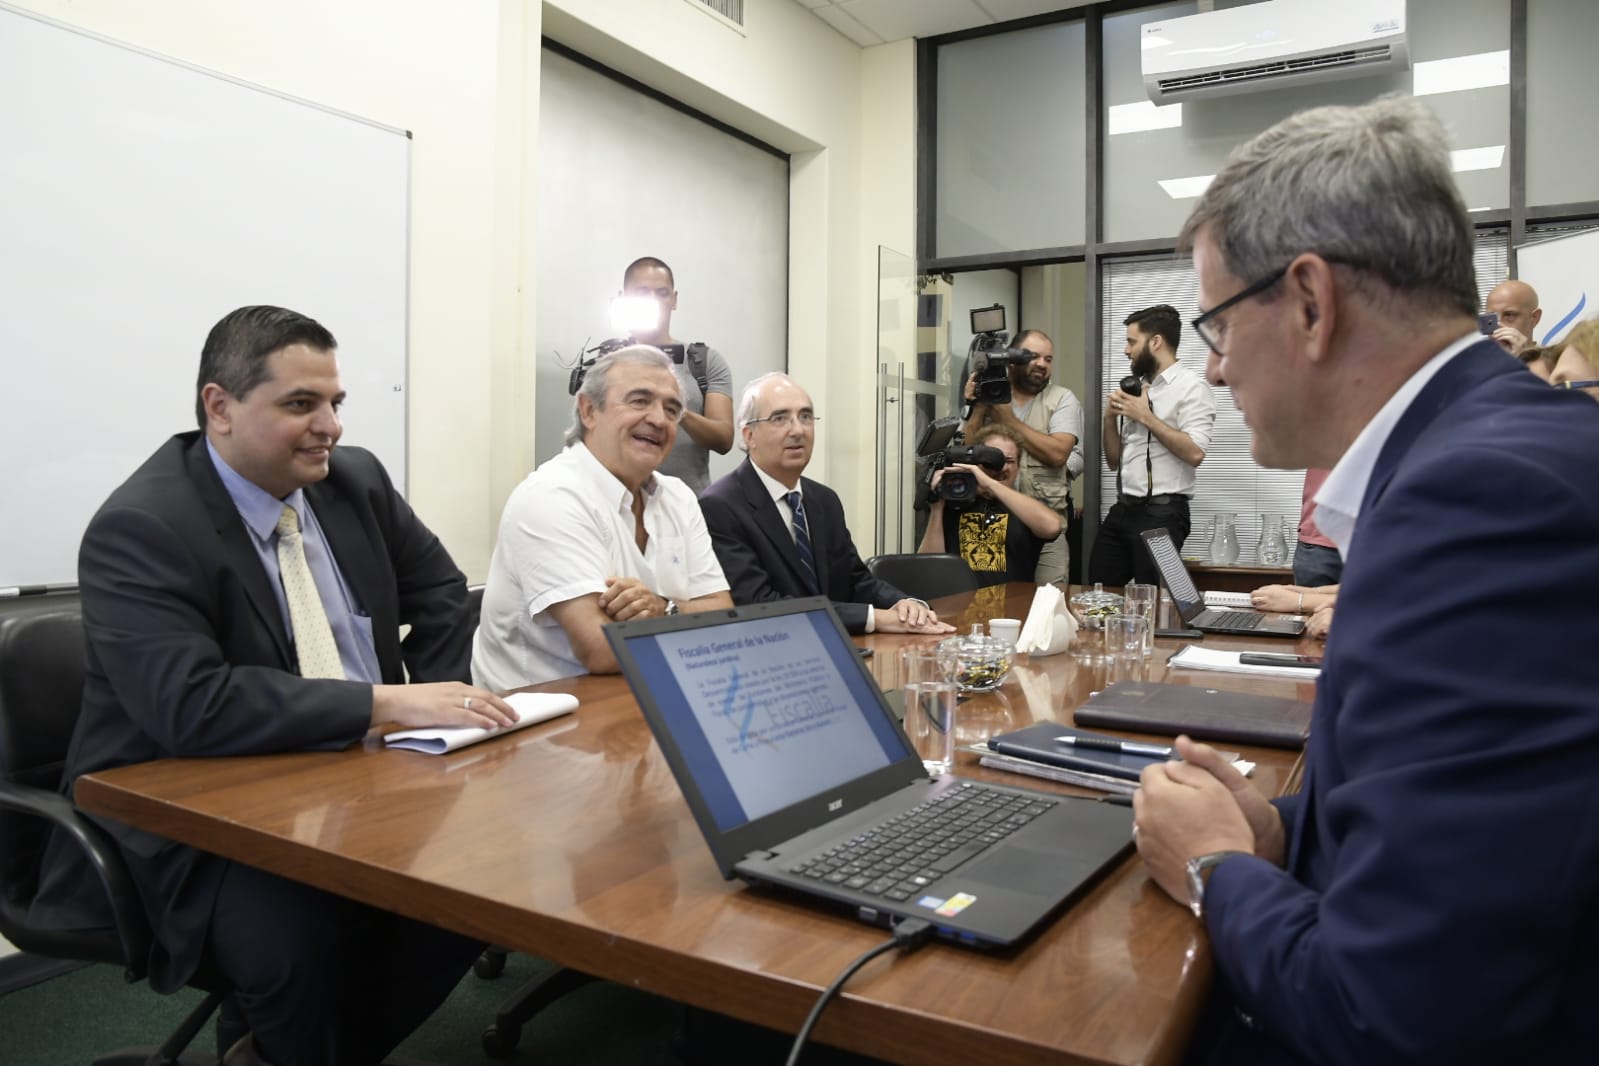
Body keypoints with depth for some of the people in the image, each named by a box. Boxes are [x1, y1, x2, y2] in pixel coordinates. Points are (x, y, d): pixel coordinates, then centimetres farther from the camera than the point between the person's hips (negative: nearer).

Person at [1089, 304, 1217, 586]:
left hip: (1162, 514, -7)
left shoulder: (1191, 386, -6)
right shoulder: (1136, 387, 15)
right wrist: (1110, 417, 1)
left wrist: (1145, 416, -14)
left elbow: (1194, 453, -20)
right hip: (1122, 509, 7)